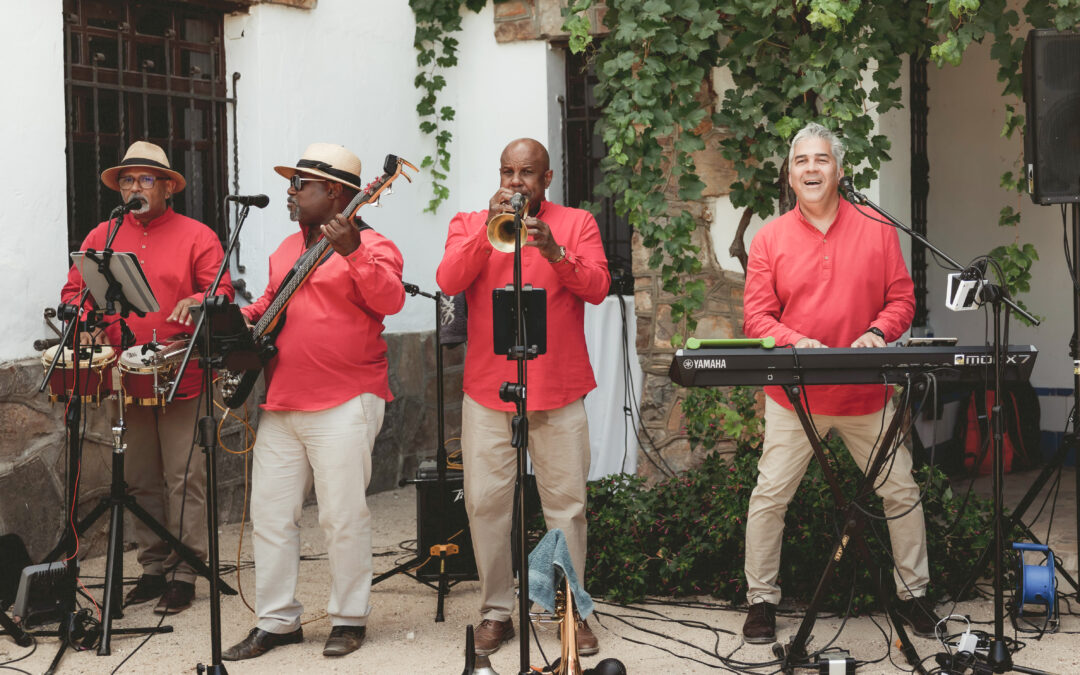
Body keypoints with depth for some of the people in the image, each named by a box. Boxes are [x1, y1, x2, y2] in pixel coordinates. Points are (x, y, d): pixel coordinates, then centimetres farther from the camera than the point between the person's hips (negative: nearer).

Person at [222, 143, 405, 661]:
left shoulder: (370, 246, -6)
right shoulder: (286, 250, 18)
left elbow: (390, 299, -23)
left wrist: (352, 252, -34)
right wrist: (243, 319, 10)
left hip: (344, 405, -8)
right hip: (281, 404, 8)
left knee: (343, 516, -2)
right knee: (269, 514, 8)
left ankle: (349, 618, 12)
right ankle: (276, 620, 17)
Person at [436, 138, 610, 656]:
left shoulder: (577, 224, 8)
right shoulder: (469, 224, 10)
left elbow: (598, 287, -6)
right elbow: (449, 281, -7)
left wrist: (555, 252, -21)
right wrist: (488, 229, -16)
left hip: (559, 392, -1)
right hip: (487, 390, 1)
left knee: (567, 504, 0)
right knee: (486, 503, 0)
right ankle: (495, 612, 11)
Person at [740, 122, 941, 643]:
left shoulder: (877, 230, 3)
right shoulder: (770, 239, 0)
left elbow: (902, 299, 4)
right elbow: (756, 317, -3)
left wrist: (878, 332, -16)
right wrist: (797, 343, -21)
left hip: (868, 392, 1)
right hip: (794, 394, -1)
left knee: (901, 493, 6)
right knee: (769, 495, -1)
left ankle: (913, 593, 22)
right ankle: (761, 599, 12)